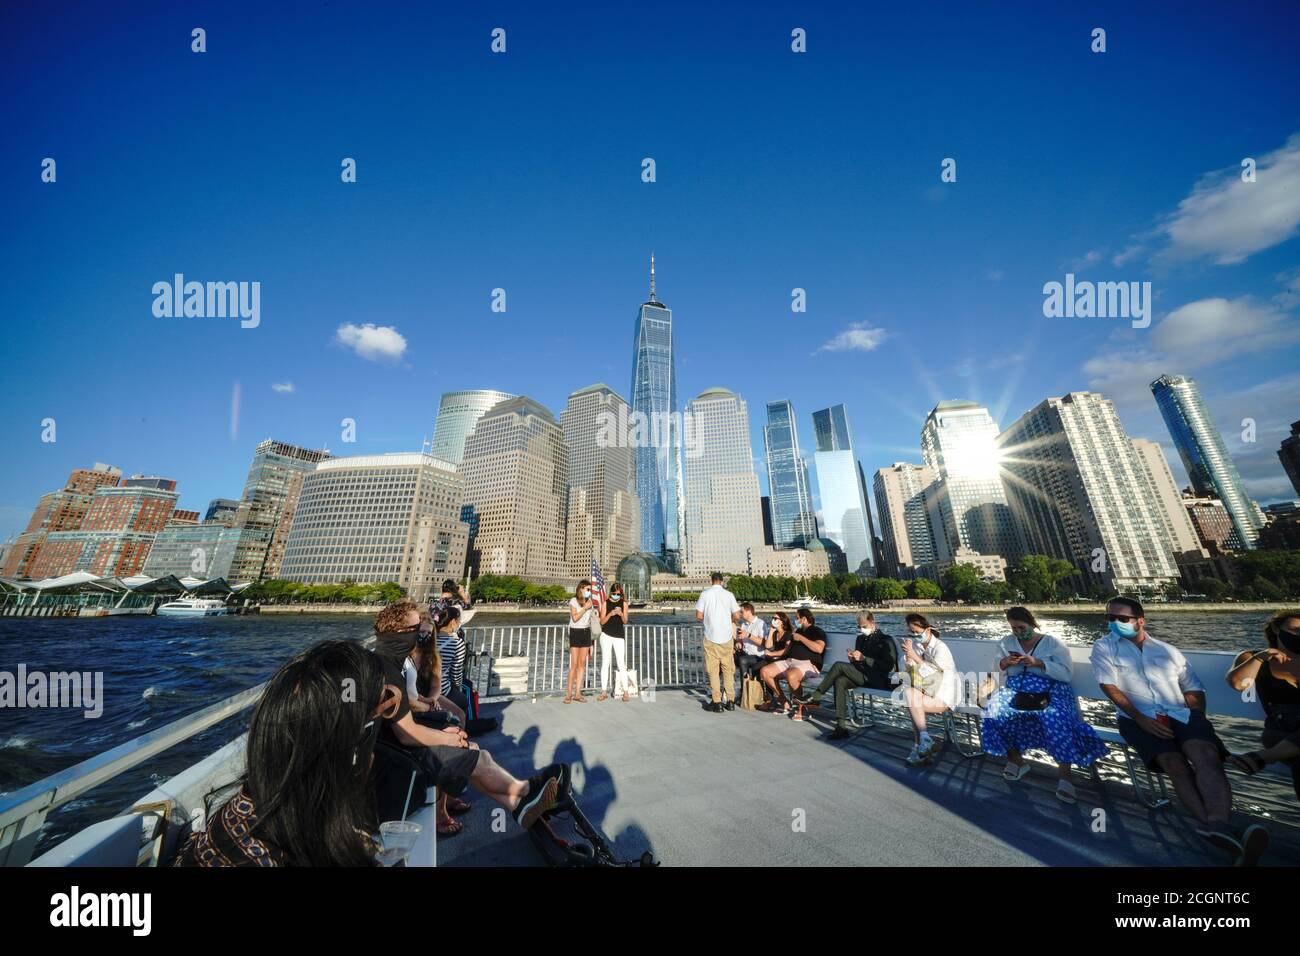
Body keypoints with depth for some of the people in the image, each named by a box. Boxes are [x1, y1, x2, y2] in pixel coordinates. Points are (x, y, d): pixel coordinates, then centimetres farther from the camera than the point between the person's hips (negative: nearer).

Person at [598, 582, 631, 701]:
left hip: (619, 636, 0)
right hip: (606, 635, 1)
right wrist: (610, 614, -18)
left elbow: (625, 621, 0)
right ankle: (604, 692, 14)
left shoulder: (624, 603, 3)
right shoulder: (606, 603, 2)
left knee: (621, 664, -1)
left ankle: (625, 692, 6)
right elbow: (602, 621, -1)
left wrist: (621, 614, -20)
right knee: (605, 663, 6)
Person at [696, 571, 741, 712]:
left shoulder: (705, 594, -5)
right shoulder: (729, 594, -2)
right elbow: (737, 616, -1)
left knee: (713, 670, 6)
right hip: (726, 637, 2)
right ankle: (730, 701, 18)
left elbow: (699, 616, -7)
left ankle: (717, 702, 7)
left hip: (711, 637, -2)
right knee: (728, 669, 14)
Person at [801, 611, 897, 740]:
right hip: (862, 676, 7)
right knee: (840, 681, -25)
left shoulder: (885, 640, -2)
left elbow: (888, 666, -13)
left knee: (839, 665, -23)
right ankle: (841, 726, -24)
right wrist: (853, 659, -2)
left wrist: (863, 658, -19)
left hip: (880, 680, -7)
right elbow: (857, 663, 22)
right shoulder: (860, 639, 18)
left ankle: (816, 696, -15)